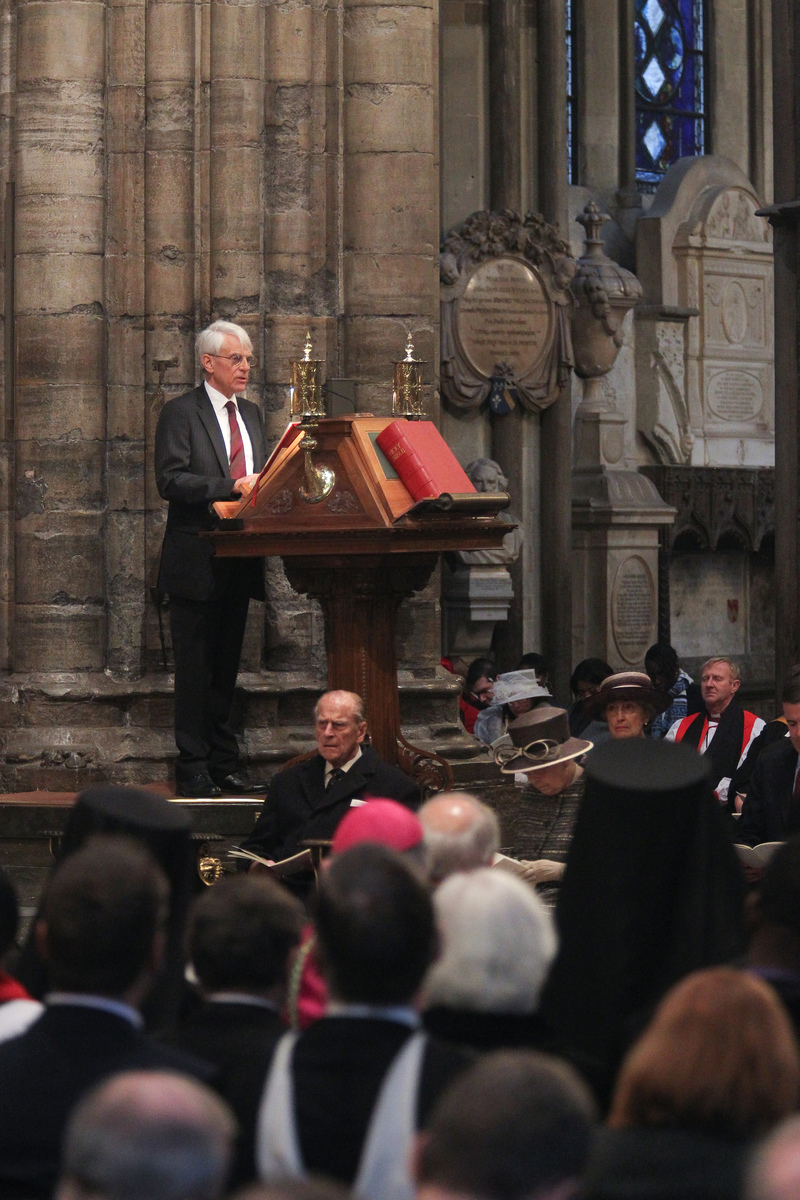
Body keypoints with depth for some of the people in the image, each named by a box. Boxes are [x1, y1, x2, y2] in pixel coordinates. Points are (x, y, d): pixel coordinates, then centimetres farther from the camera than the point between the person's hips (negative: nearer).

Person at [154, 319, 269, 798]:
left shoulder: (252, 414, 16)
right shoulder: (181, 413, -6)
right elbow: (171, 480, -16)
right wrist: (233, 487, -24)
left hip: (239, 559, 7)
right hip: (197, 561, -7)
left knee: (226, 666, 12)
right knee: (196, 667, -4)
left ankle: (225, 766, 17)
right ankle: (193, 769, 0)